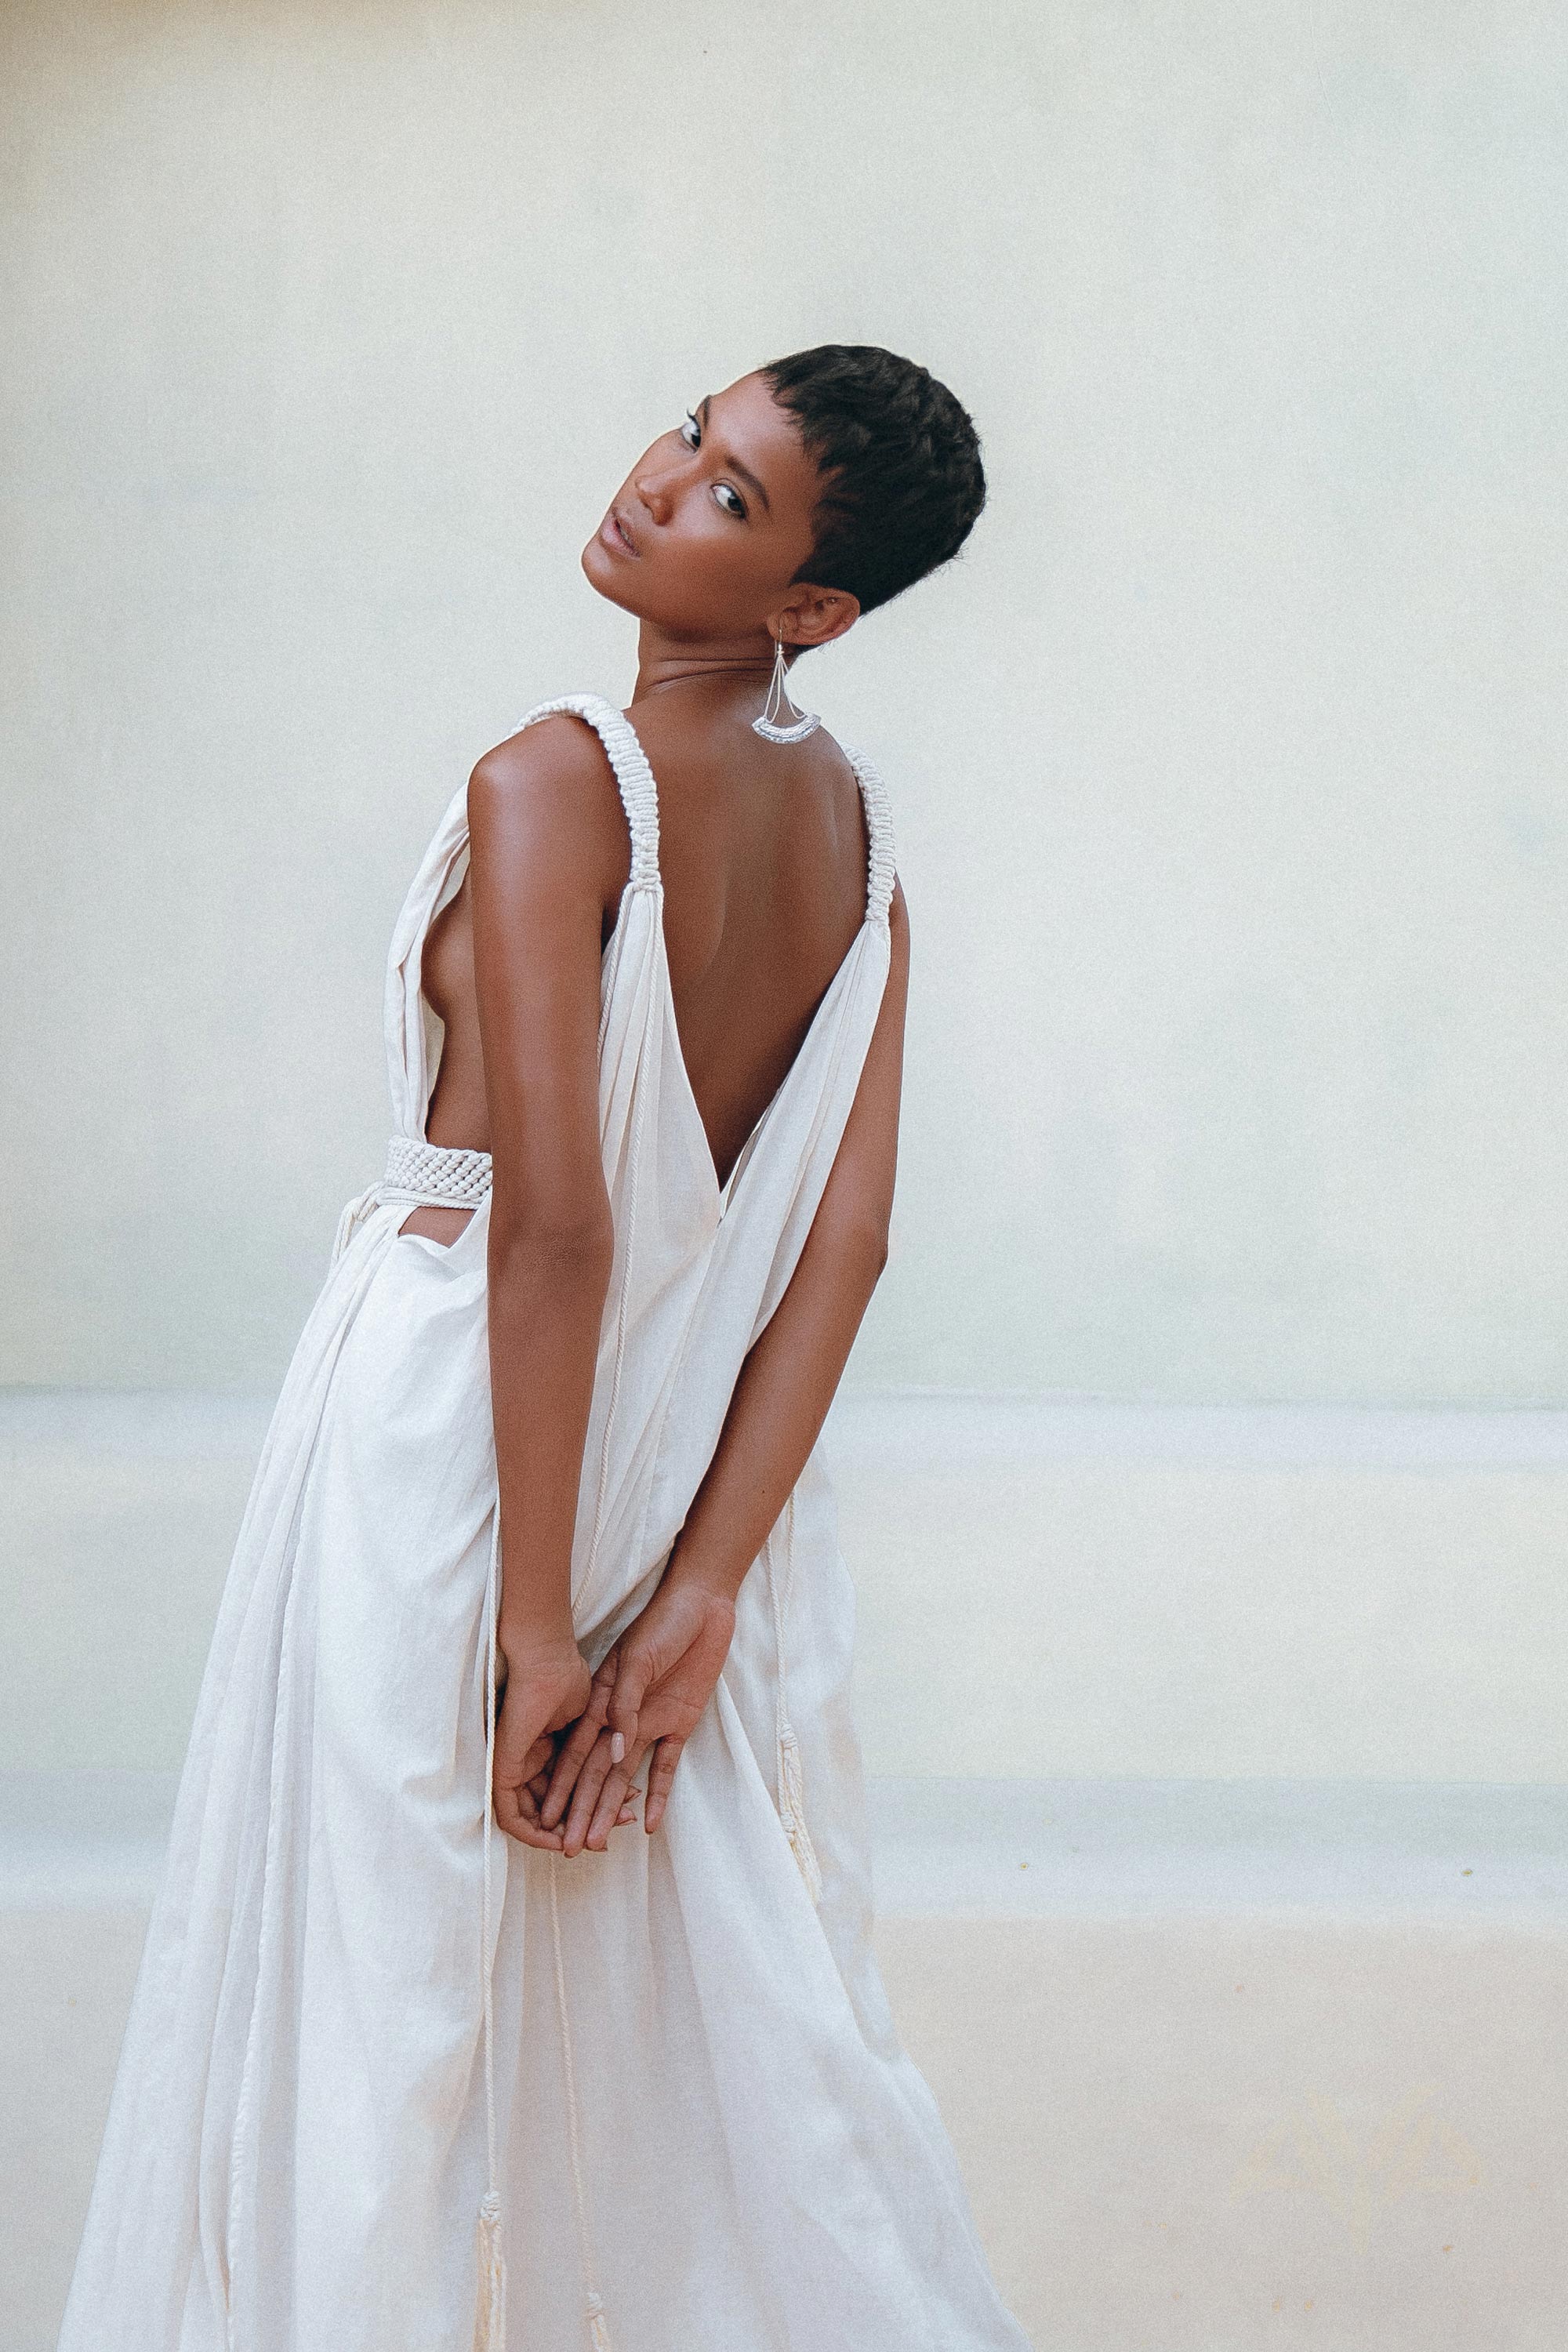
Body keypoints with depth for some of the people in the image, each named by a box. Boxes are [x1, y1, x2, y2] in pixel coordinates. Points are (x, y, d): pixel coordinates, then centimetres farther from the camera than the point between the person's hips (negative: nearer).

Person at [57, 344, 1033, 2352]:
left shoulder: (552, 786, -16)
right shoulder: (851, 819, 5)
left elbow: (555, 1222, -22)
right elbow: (844, 1240, -1)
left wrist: (537, 1619, -16)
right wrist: (697, 1591, -4)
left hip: (463, 1421, -6)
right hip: (703, 1446, 7)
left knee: (407, 1987, 5)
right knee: (732, 2006, 16)